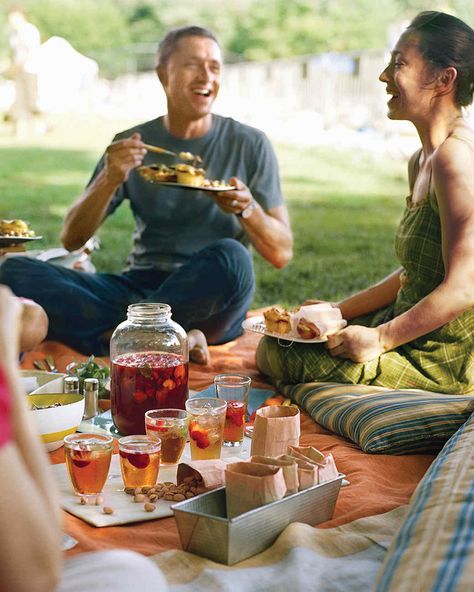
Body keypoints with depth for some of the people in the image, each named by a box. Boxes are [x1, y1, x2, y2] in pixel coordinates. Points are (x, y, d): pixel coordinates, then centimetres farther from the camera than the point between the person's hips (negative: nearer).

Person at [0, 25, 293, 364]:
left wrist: (247, 208, -18)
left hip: (210, 303, -2)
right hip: (141, 287, 3)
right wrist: (110, 179, -13)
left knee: (230, 257, -37)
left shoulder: (250, 145, 4)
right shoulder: (132, 144, 8)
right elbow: (72, 239, 4)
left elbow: (281, 254, 2)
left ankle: (118, 335, -19)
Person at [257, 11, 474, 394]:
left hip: (440, 362, -10)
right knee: (274, 340, 16)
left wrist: (381, 339, -18)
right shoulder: (421, 162, 9)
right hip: (414, 335, 10)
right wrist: (340, 311, 11)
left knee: (274, 355, -5)